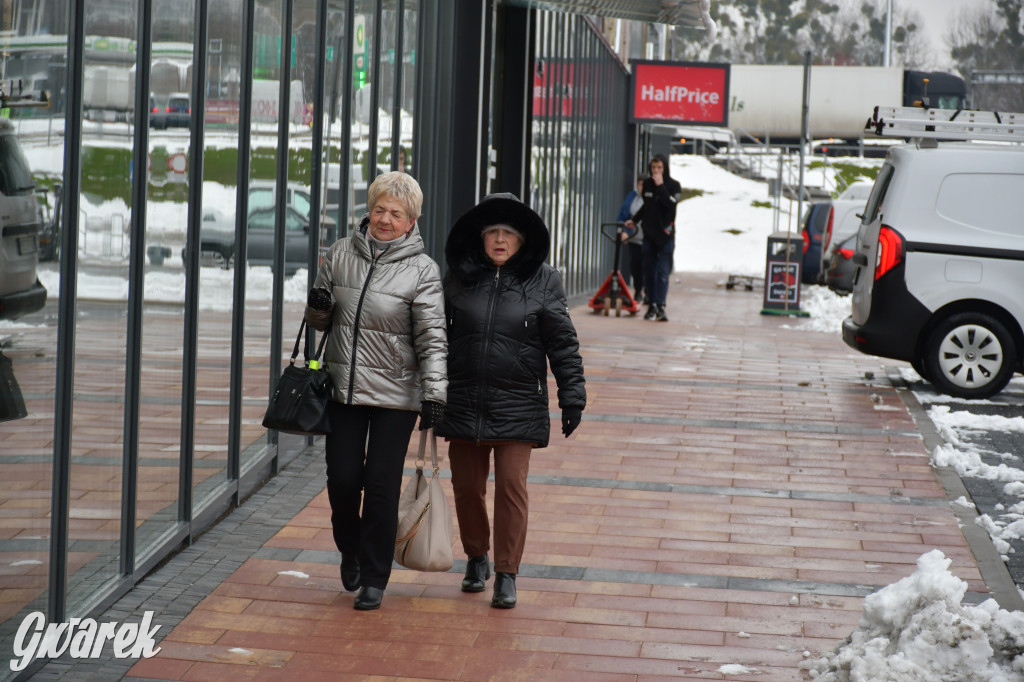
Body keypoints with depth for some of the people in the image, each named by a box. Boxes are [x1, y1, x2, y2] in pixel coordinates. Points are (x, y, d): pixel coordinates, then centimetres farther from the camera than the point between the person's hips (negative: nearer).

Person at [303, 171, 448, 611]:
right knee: (342, 479, 3)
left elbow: (432, 338, -8)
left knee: (382, 485, -2)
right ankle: (350, 550, 32)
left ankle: (374, 578, 12)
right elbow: (320, 322, 16)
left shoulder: (422, 270, -5)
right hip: (343, 388, 3)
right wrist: (318, 308, -8)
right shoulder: (340, 254, 6)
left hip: (395, 394, -3)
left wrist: (434, 394, -17)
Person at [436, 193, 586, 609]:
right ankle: (476, 559, 30)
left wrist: (572, 397, -2)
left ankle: (506, 575, 2)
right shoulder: (458, 278, 4)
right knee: (467, 486, 8)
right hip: (463, 401, 2)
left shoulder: (543, 282, -1)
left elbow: (563, 343, 2)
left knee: (511, 485, -7)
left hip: (518, 406, -2)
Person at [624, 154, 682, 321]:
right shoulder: (647, 184, 10)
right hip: (649, 233, 5)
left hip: (665, 235, -5)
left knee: (663, 272, -12)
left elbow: (670, 203, -23)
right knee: (649, 272, 5)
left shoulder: (673, 185, -4)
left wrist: (660, 186, -21)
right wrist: (634, 220, 25)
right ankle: (652, 305, 12)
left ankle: (660, 306, -20)